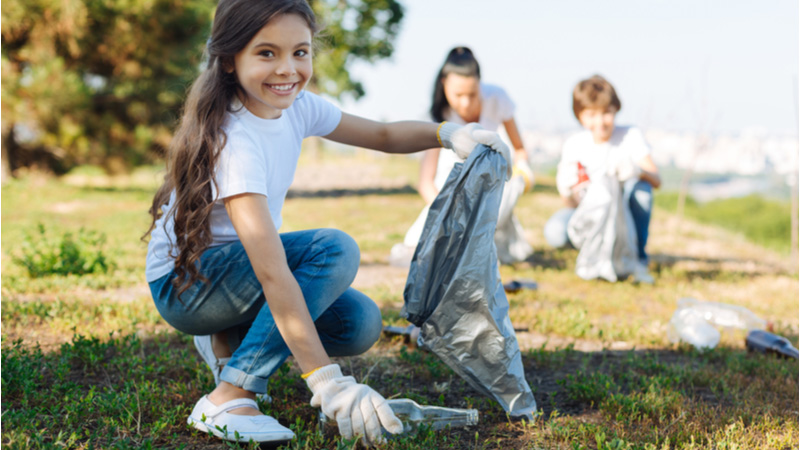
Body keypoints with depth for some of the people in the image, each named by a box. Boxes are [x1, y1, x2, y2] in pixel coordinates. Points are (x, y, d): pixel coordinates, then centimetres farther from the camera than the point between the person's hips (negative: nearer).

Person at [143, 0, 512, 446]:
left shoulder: (294, 106, -6)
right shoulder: (233, 141, -30)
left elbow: (382, 135, 6)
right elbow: (271, 272, -37)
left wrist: (448, 133, -16)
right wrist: (327, 381, -41)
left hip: (241, 266, 8)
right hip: (182, 283, -8)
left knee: (360, 323, -10)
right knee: (335, 249, -28)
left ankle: (231, 340, 11)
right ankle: (229, 399, -24)